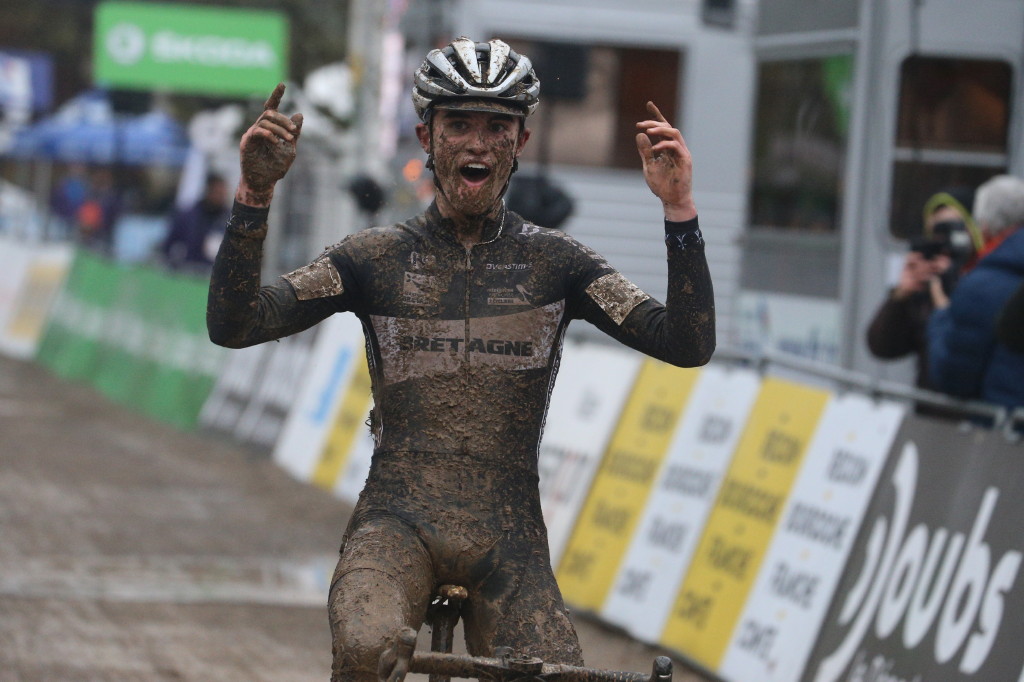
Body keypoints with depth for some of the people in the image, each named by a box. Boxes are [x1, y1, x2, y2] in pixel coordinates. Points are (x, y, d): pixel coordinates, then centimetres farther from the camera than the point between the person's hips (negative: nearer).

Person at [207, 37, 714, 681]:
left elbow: (689, 344, -5)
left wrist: (679, 209, -17)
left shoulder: (554, 261, 5)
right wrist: (255, 194, -17)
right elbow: (234, 325, -5)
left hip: (509, 541, 2)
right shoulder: (376, 257, 4)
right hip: (397, 524, -2)